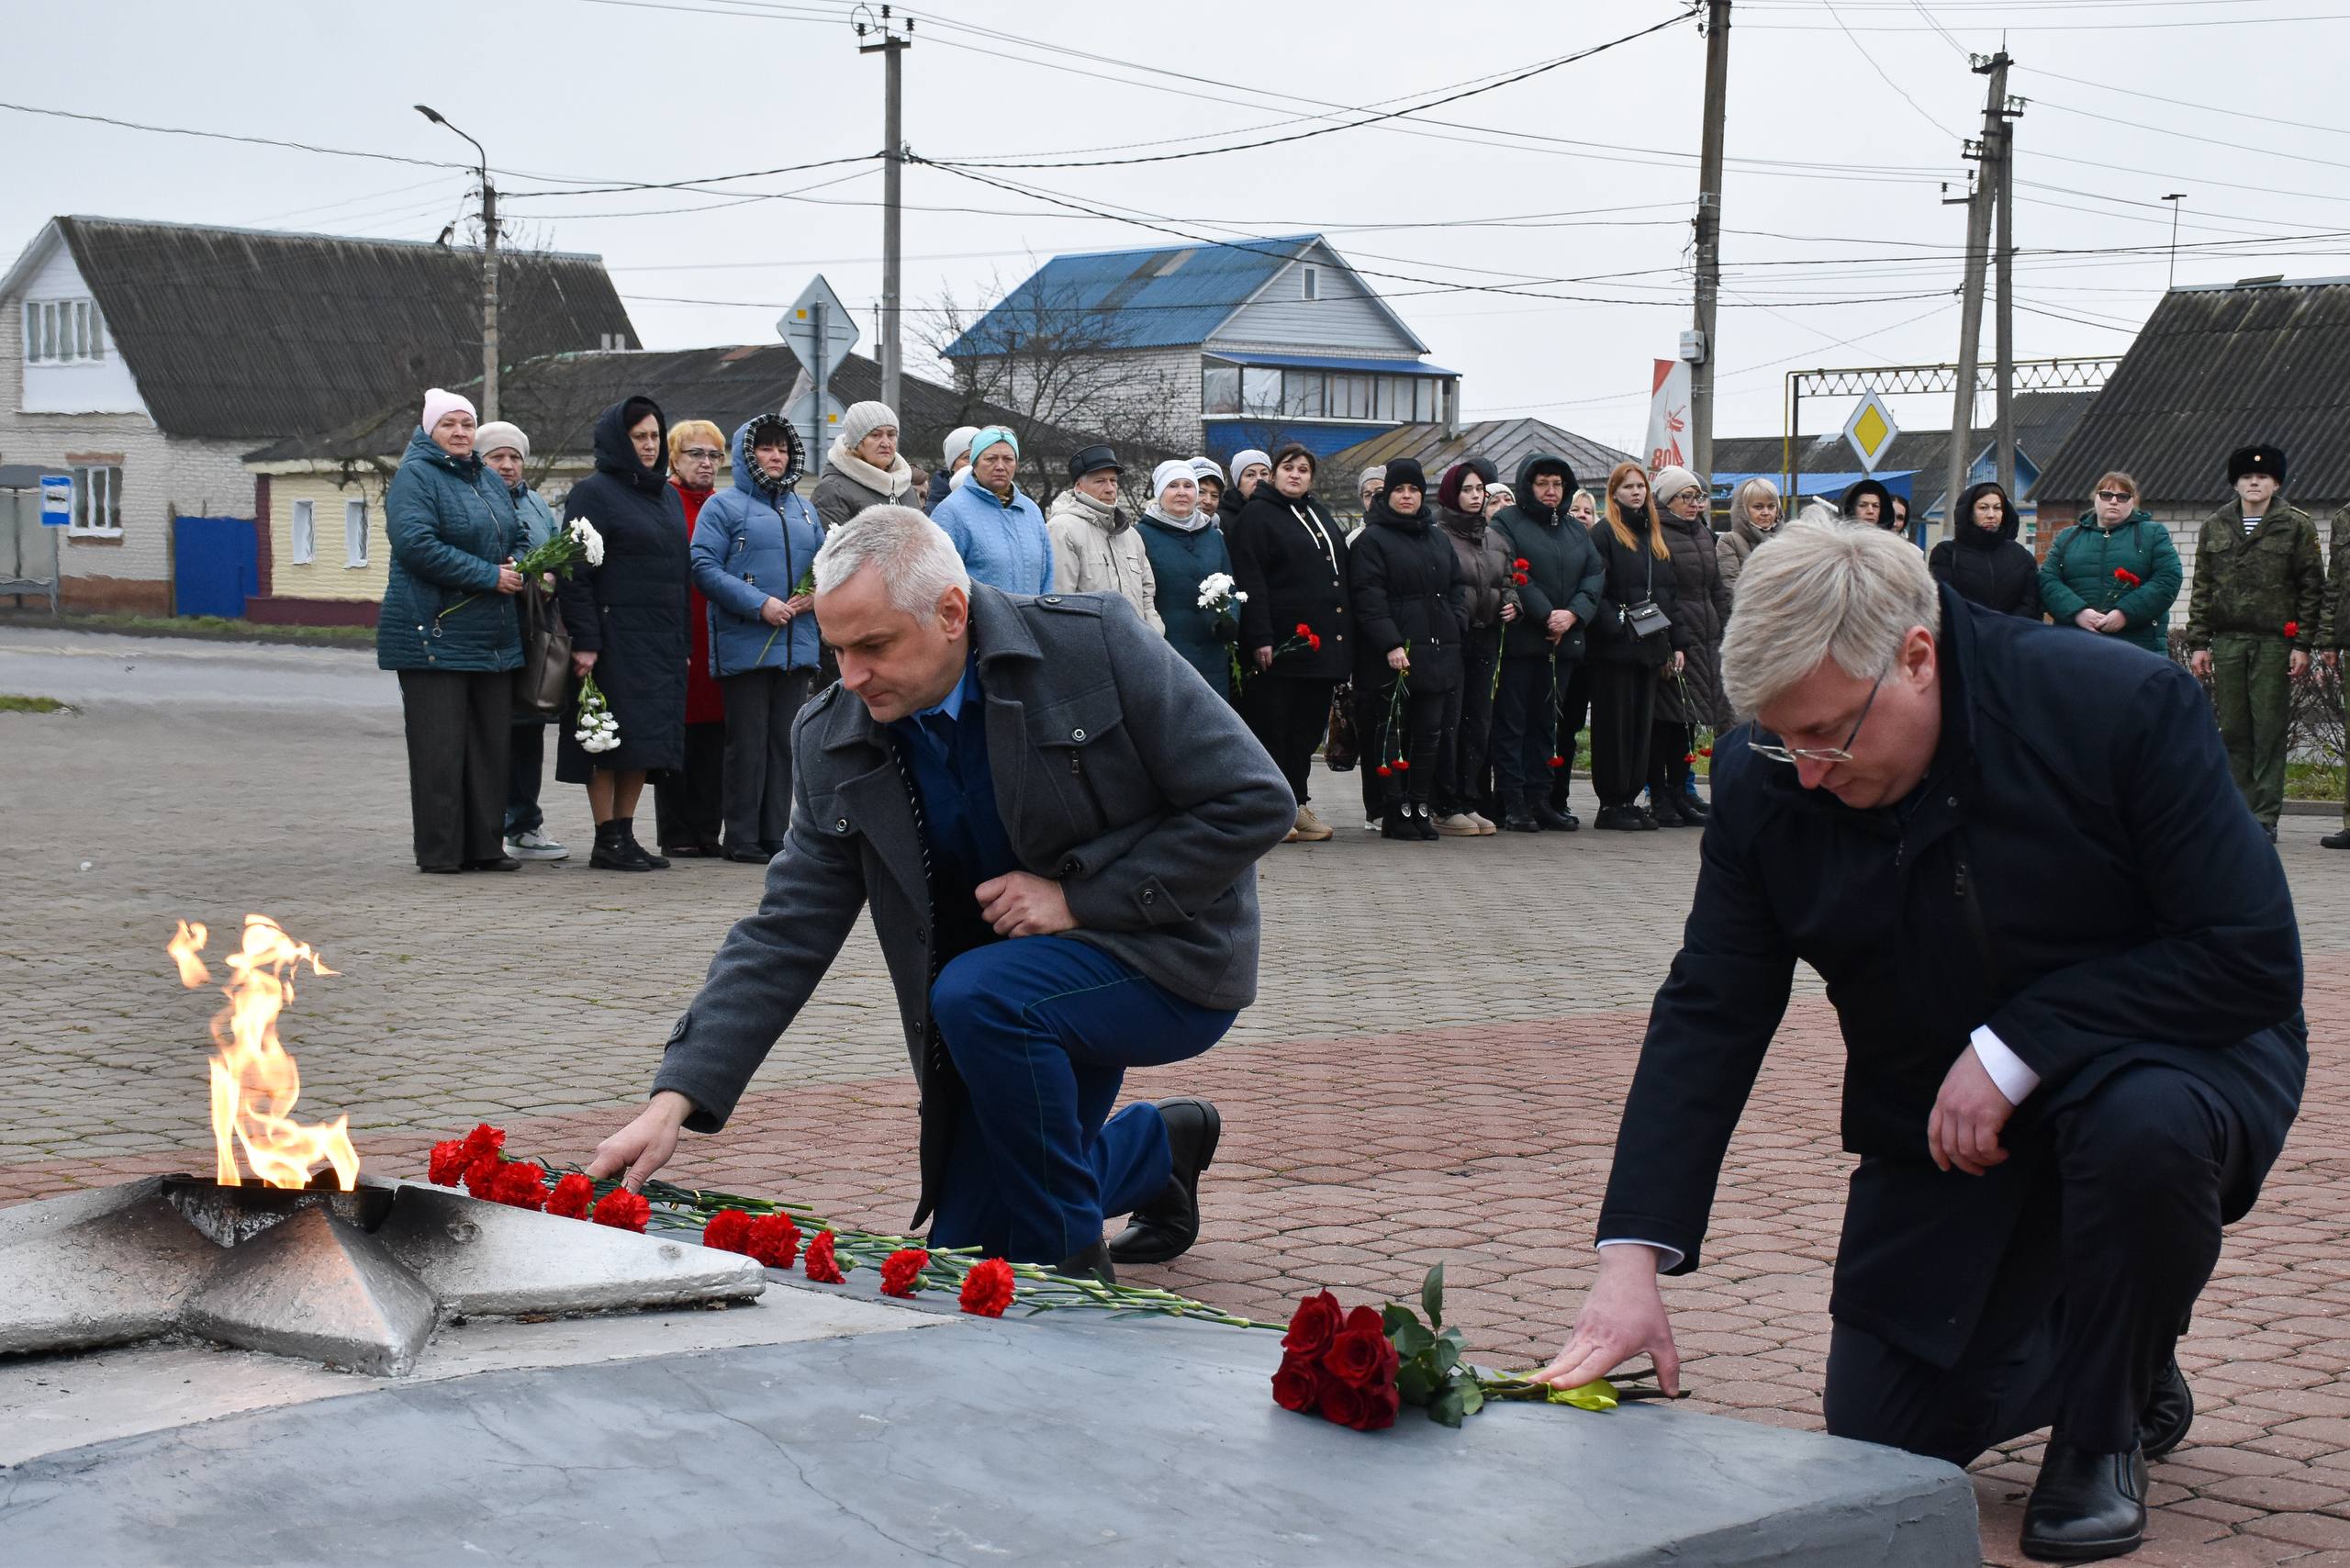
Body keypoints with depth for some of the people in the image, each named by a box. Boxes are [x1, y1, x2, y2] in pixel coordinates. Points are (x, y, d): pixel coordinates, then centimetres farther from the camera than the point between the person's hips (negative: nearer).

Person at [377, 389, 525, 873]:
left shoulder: (488, 480, 18)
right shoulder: (414, 477, -7)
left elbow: (516, 538, 27)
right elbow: (416, 543, -20)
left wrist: (519, 568, 2)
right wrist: (489, 576, -19)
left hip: (493, 637, 8)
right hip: (434, 633, -8)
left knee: (492, 742, 8)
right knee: (440, 746, -6)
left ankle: (485, 845, 14)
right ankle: (439, 851, -1)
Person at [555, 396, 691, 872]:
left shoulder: (668, 495, 17)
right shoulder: (594, 493, -6)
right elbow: (575, 572, -12)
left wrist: (684, 640, 15)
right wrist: (584, 641, -19)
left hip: (661, 638, 7)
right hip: (615, 634, -7)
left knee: (645, 741, 7)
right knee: (613, 740, -5)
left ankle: (625, 834, 13)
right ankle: (607, 841, 0)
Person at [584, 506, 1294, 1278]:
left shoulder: (1096, 644, -21)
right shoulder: (834, 741, -8)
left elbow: (1254, 801, -18)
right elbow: (786, 933, -8)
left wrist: (1078, 894, -22)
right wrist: (674, 1099, -18)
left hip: (1168, 957, -6)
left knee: (977, 995, -33)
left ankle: (1071, 1269, -13)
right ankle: (1159, 1145, 34)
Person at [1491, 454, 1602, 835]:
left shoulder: (1576, 529, 17)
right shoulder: (1507, 523, -2)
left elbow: (1593, 576, 8)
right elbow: (1512, 576, -13)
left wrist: (1573, 613, -10)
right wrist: (1546, 615, -19)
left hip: (1563, 642, 6)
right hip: (1519, 640, -6)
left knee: (1547, 721, 10)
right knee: (1512, 721, -4)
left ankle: (1540, 799, 15)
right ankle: (1512, 803, -2)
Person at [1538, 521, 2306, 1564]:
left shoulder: (2123, 706, -25)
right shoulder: (1764, 787, -14)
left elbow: (2250, 956, -24)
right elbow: (1708, 1018, -12)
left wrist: (2015, 1047, -30)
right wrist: (1632, 1258, -22)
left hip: (2169, 1059, -3)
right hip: (1937, 1117, 3)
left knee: (2144, 1125, -39)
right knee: (1882, 1447, -4)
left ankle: (2110, 1423, -10)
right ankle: (2093, 1346, 27)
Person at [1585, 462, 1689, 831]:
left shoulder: (1656, 537, 18)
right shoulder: (1604, 535, -4)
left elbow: (1669, 593, 19)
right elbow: (1595, 590, -11)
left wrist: (1676, 643, 13)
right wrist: (1616, 627, -20)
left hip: (1651, 648, 7)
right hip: (1615, 648, -7)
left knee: (1642, 724, 8)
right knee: (1615, 724, -2)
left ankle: (1630, 798, 14)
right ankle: (1611, 804, 2)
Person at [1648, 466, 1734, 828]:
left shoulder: (1703, 534, 18)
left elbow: (1718, 590, 22)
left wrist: (1725, 633, 14)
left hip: (1704, 639, 8)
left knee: (1688, 717, 10)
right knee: (1665, 717, -5)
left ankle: (1680, 791, 16)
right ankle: (1659, 797, -1)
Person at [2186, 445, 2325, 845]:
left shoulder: (2296, 526, 3)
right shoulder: (2214, 527, 12)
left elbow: (2312, 589, 2)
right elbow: (2202, 589, 13)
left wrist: (2303, 645, -5)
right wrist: (2198, 643, 6)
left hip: (2275, 643, -3)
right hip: (2227, 642, 3)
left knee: (2270, 732, -2)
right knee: (2234, 732, 4)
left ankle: (2266, 818, 2)